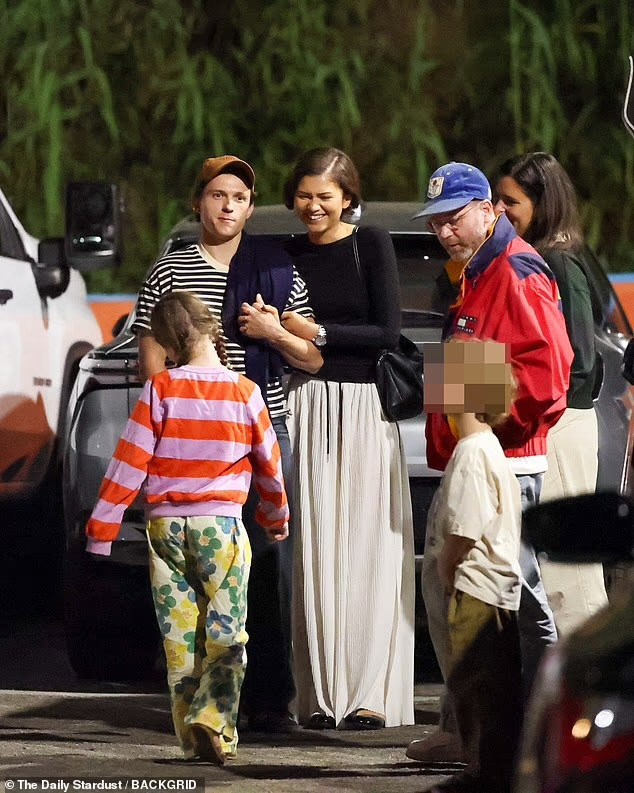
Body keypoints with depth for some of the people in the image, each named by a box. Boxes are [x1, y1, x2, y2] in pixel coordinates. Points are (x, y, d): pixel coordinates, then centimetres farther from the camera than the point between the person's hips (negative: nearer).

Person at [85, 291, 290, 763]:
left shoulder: (160, 391, -4)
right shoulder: (244, 393, -2)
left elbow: (129, 462, -5)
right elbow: (269, 463, 10)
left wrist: (102, 528, 0)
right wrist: (276, 518, 28)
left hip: (166, 525, 1)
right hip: (222, 524, -1)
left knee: (180, 637, 7)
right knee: (225, 635, 2)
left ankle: (193, 738, 7)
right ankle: (213, 717, -18)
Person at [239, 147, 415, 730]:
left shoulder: (371, 245, 0)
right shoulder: (288, 255, 12)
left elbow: (388, 333, -7)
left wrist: (311, 332, -10)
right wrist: (267, 328, -4)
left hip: (364, 408, -3)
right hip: (306, 404, 3)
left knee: (366, 547, -6)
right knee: (315, 548, -3)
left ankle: (370, 695, -6)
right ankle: (323, 696, -1)